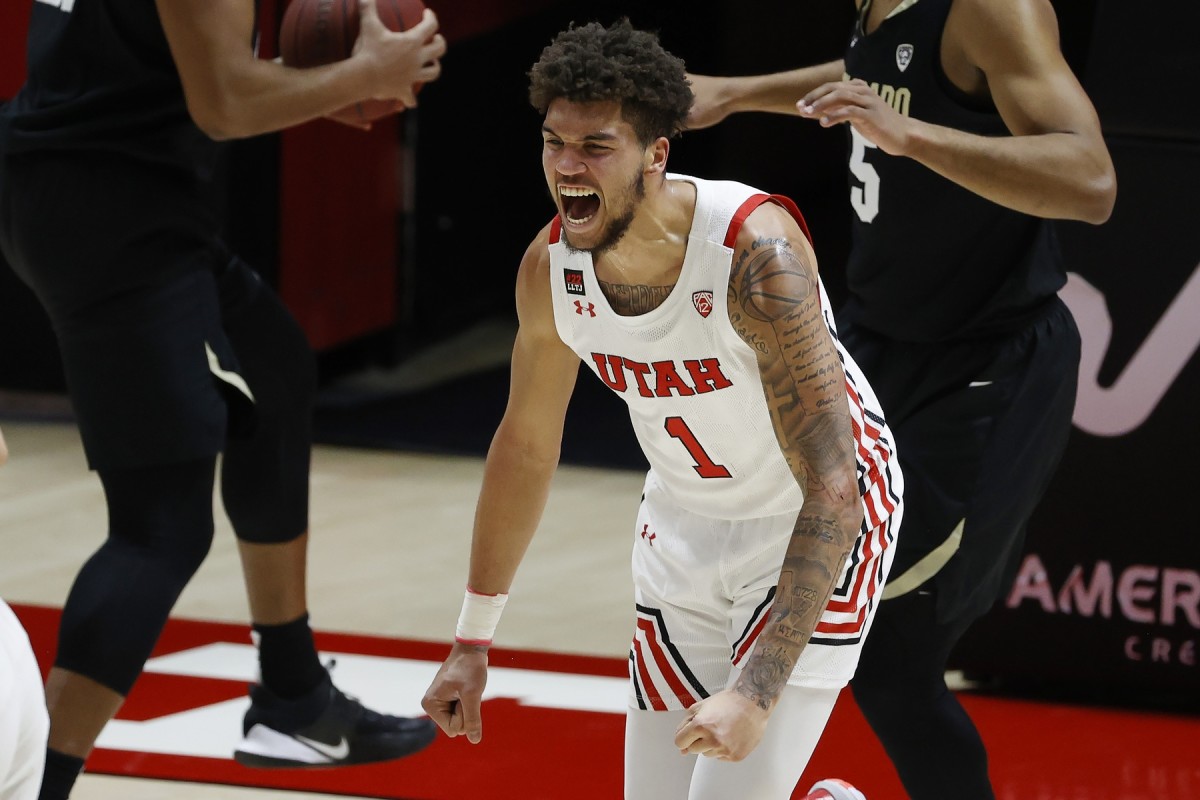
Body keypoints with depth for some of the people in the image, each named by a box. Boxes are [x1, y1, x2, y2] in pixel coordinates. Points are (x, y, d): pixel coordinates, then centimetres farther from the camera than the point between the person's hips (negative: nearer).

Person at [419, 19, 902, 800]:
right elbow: (526, 445, 5)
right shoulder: (551, 267, -14)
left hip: (817, 528, -6)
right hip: (685, 529, 6)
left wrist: (758, 692, -43)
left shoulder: (757, 254, -33)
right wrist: (473, 641, 9)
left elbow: (832, 493, -35)